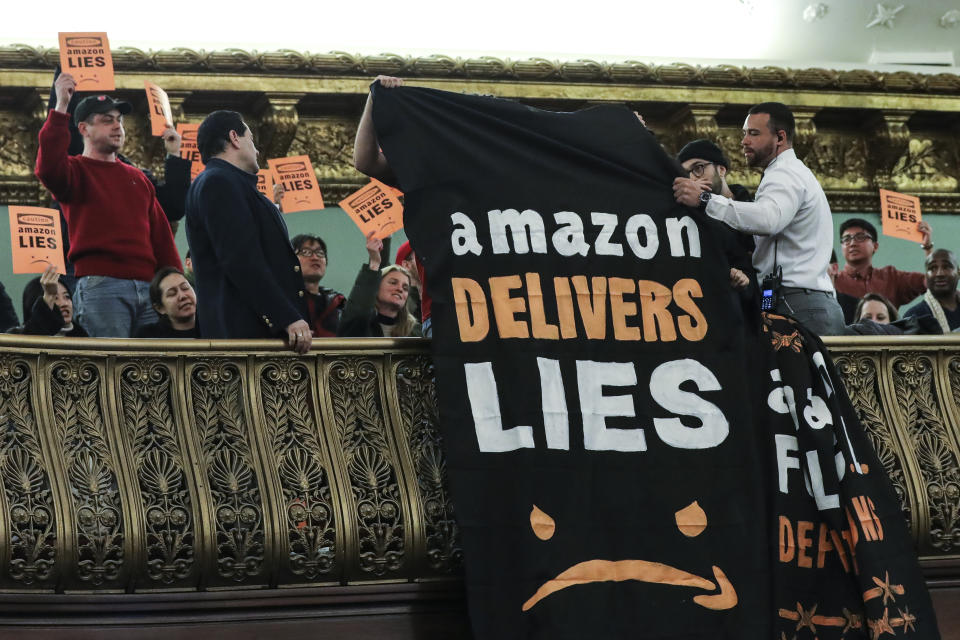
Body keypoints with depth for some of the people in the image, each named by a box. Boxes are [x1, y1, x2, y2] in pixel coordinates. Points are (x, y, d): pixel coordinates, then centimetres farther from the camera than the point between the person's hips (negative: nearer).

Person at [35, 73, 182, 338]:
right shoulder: (77, 171, 6)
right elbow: (49, 169, -19)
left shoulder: (137, 177, 23)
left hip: (149, 286, 6)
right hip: (100, 284, -6)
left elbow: (161, 234, 21)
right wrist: (61, 108, -20)